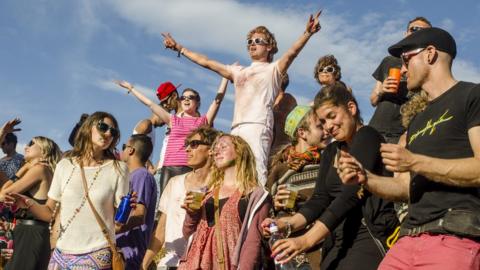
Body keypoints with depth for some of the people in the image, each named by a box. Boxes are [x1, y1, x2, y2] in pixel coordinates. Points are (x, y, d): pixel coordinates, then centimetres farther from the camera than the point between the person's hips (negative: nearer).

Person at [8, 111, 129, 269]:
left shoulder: (118, 169, -2)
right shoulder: (65, 165, 4)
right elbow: (50, 213, 6)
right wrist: (28, 203, -11)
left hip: (97, 256, -2)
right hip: (62, 254, 3)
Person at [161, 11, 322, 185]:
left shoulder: (273, 69, 14)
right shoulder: (238, 71, 29)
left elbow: (292, 53, -4)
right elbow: (205, 62, 32)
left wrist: (307, 33, -22)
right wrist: (179, 48, 34)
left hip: (258, 126, -6)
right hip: (237, 128, 6)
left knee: (256, 172, -20)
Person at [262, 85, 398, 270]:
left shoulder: (368, 138, -6)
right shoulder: (330, 152, 17)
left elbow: (350, 195, -17)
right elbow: (320, 199, 7)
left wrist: (306, 240, -25)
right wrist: (288, 224, -12)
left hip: (369, 236, -6)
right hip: (337, 242, 7)